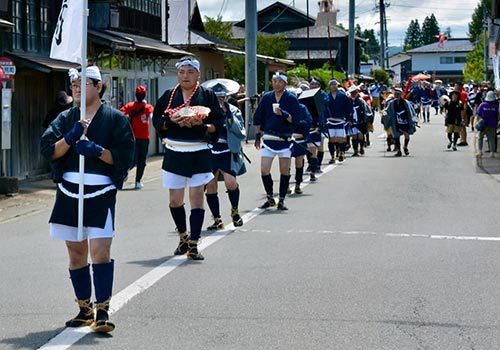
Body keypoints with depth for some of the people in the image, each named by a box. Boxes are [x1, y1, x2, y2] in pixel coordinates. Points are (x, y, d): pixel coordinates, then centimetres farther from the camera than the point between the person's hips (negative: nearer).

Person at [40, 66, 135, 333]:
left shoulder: (114, 118, 2)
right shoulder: (66, 118, 12)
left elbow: (124, 155, -5)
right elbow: (48, 149, 1)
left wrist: (97, 150, -18)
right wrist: (71, 138, -15)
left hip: (101, 193, -4)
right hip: (69, 192, 4)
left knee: (100, 251, -15)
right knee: (76, 253, 11)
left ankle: (102, 312, -12)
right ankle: (85, 309, 22)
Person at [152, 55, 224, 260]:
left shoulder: (207, 96, 3)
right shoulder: (169, 96, 8)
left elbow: (218, 124, 1)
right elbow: (157, 121, 6)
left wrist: (202, 125, -17)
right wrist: (173, 122, -12)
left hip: (199, 155, -2)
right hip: (174, 153, 2)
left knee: (196, 198, -6)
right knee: (175, 200, 8)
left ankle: (193, 244, -2)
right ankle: (183, 237, 30)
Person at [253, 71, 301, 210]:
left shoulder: (291, 98, -2)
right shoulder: (266, 97, 5)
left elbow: (295, 119, -8)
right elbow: (258, 119, 12)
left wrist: (283, 114, -23)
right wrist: (257, 136, 11)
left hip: (285, 139, -2)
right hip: (268, 138, 2)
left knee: (285, 171, 2)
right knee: (264, 171, -4)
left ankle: (281, 200, 12)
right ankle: (270, 198, 13)